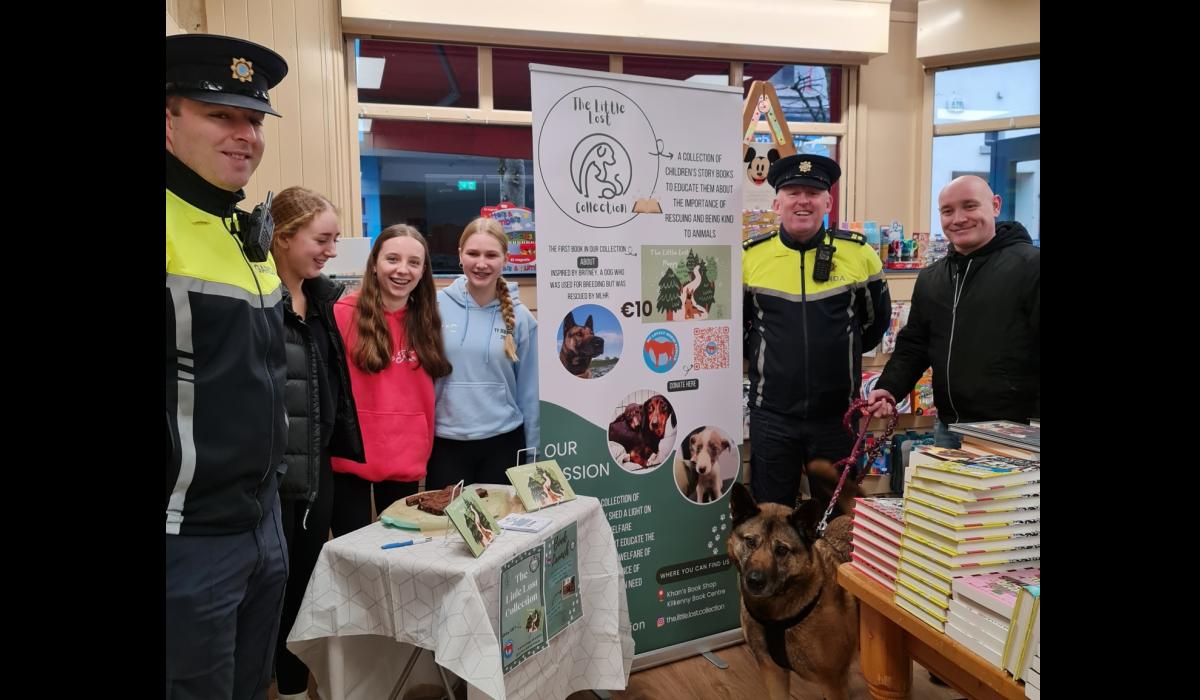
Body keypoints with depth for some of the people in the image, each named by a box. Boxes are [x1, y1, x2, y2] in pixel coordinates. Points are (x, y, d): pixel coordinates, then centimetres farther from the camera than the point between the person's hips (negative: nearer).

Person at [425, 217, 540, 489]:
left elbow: (529, 390, 2)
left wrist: (533, 450, 5)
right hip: (445, 443, 0)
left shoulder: (520, 317, -2)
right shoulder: (435, 306, -5)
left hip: (503, 443, 1)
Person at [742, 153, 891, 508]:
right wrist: (761, 358, 8)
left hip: (838, 413, 1)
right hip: (771, 415, 0)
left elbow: (876, 321, 13)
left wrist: (840, 354, 12)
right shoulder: (749, 255, -2)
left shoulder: (858, 253, -1)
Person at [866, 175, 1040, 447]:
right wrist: (888, 388, -4)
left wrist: (1034, 429, -20)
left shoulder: (1031, 266, -9)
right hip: (948, 429, 6)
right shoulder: (930, 279, 11)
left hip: (1013, 432, -6)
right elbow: (913, 346, 14)